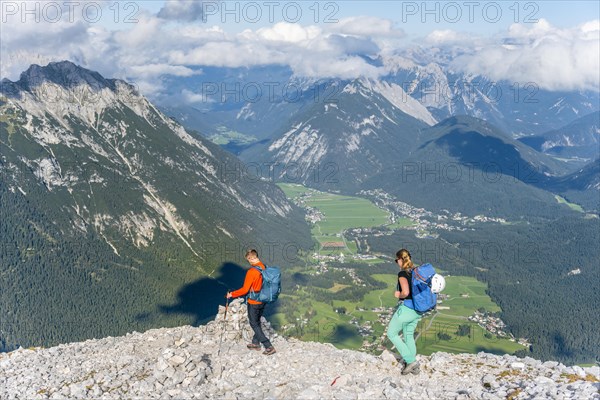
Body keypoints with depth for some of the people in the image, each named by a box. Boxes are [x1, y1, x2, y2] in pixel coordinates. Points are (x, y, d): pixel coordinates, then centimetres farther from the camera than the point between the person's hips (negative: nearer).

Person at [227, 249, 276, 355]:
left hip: (253, 303, -7)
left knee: (254, 324, 5)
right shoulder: (265, 268, -2)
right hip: (263, 301, 7)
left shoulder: (252, 271, -25)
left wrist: (232, 294, -9)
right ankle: (256, 343, 35)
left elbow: (245, 290, -22)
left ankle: (269, 347, 0)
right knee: (257, 322, 23)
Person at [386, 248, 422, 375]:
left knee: (392, 333, 11)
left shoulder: (403, 273, -17)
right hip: (418, 310, 8)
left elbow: (405, 292, -29)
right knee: (409, 335, 23)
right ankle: (414, 366, 26)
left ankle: (411, 361, 4)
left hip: (407, 308, -7)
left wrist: (398, 294, -9)